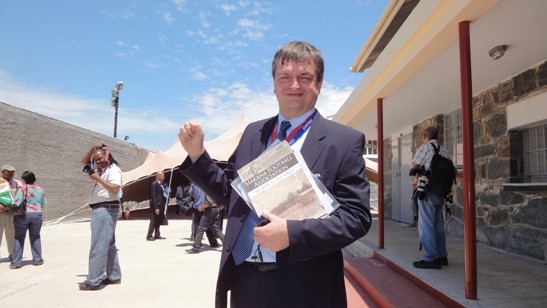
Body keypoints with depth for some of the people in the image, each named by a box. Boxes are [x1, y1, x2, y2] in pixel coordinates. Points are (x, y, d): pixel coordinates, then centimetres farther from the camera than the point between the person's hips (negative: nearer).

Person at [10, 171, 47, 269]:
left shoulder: (23, 189, -8)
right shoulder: (41, 189, 5)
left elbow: (17, 203, -13)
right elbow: (44, 205, 9)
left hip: (23, 215, -3)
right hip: (37, 215, 3)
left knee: (19, 238, 6)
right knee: (35, 237, 14)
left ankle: (16, 262, 8)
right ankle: (37, 260, 17)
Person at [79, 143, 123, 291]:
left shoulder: (113, 169, -9)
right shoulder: (100, 169, 18)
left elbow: (115, 189, -22)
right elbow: (84, 161, 26)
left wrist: (98, 179, -19)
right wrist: (93, 148, 11)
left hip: (106, 209, -10)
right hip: (99, 209, 10)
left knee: (99, 246, -10)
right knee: (108, 244, 12)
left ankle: (95, 281, -7)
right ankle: (114, 276, 18)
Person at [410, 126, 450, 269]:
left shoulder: (425, 147, -6)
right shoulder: (444, 150, 12)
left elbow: (414, 167, -4)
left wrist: (416, 177, 18)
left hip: (428, 190, -7)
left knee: (426, 225, -4)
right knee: (438, 224, 14)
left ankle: (431, 258, -5)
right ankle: (441, 256, 20)